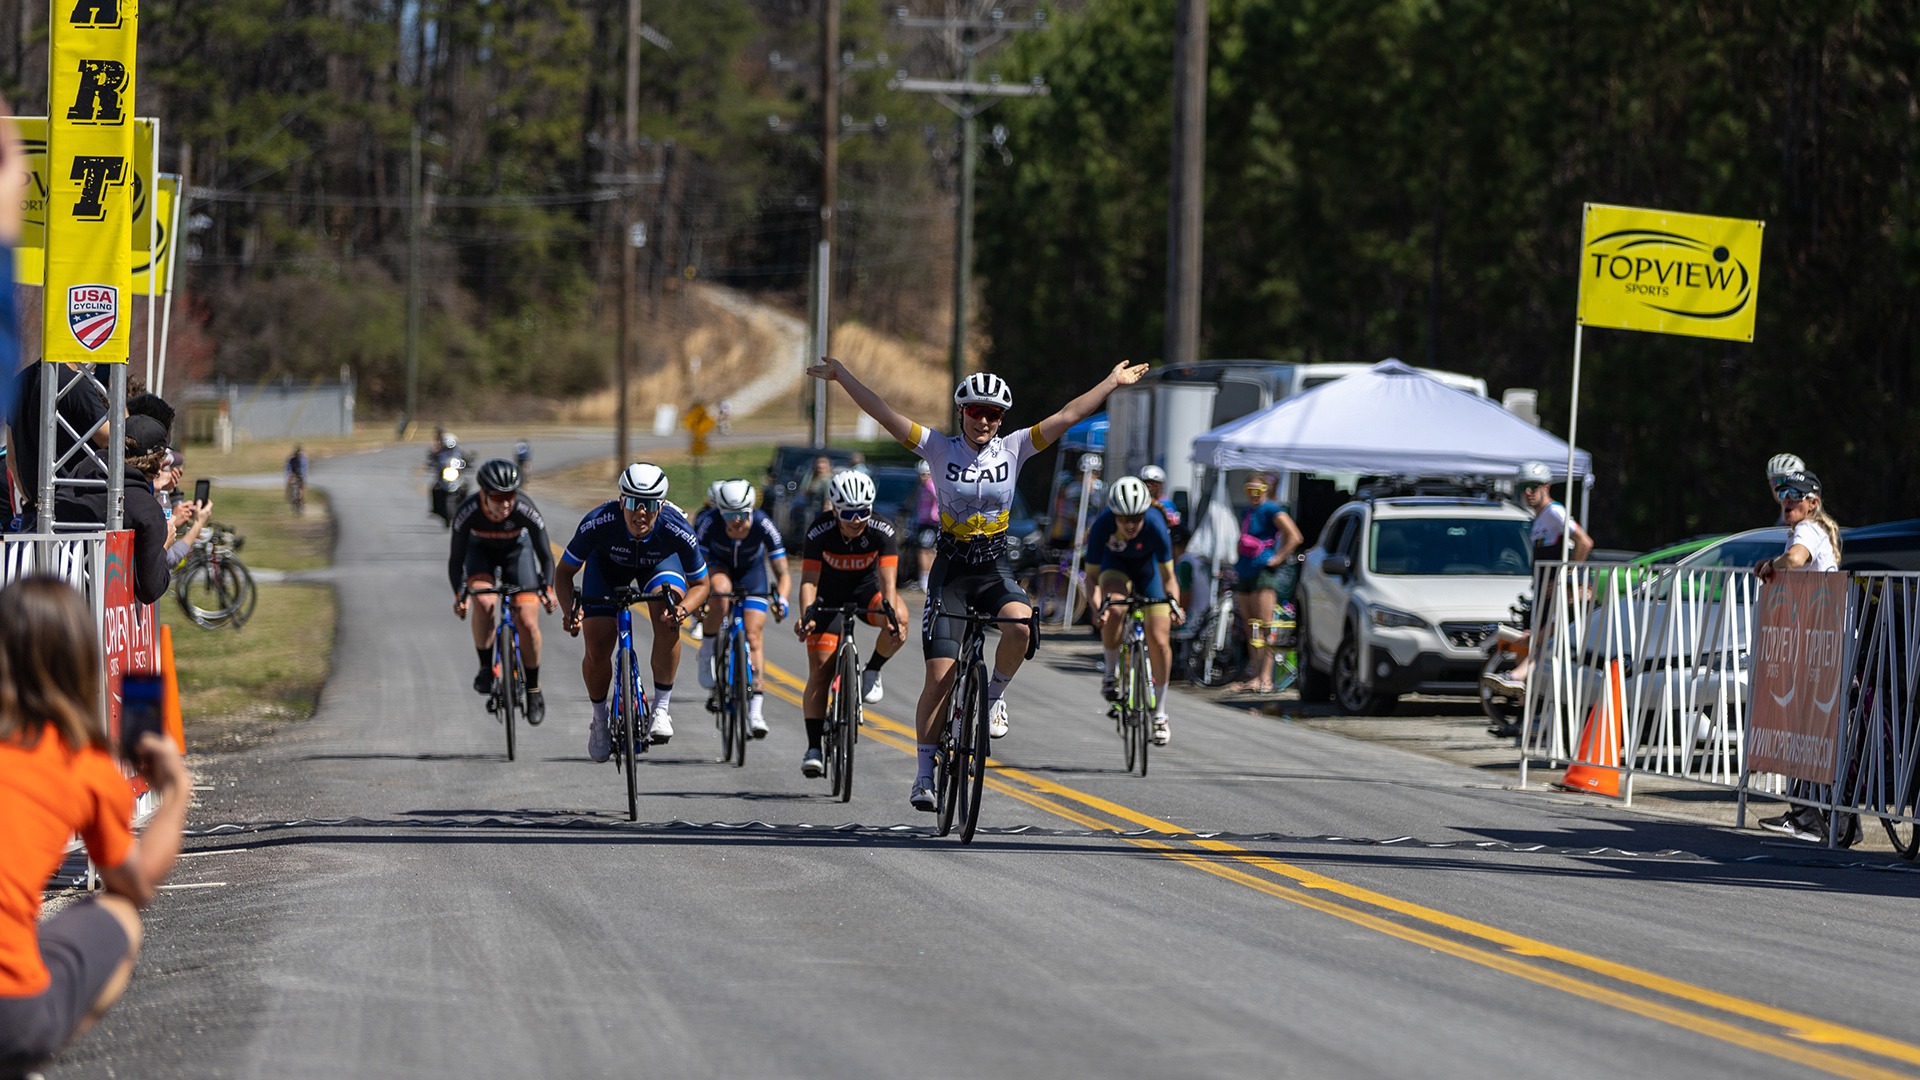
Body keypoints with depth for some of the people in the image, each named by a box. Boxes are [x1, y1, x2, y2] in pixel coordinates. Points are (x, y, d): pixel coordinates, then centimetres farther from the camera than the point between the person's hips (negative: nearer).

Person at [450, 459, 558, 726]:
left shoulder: (525, 510, -34)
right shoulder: (467, 512, -34)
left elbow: (545, 554, -23)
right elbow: (456, 558, -23)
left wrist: (547, 588, -35)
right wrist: (459, 594, -34)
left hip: (516, 549, 0)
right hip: (480, 550, 0)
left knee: (528, 623, -11)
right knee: (484, 602, -31)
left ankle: (533, 690, 9)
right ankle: (485, 668, -11)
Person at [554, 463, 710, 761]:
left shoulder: (677, 530, -36)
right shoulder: (598, 523, -38)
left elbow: (700, 584, -19)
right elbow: (564, 572, -22)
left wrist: (683, 608, -40)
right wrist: (570, 610, -39)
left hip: (659, 562, 0)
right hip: (609, 562, 0)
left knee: (667, 620, -30)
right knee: (597, 649, -10)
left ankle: (661, 709, -17)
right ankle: (600, 719, 18)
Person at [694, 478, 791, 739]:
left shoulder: (763, 525, -33)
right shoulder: (709, 523, -34)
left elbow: (781, 572, -27)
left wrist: (781, 598, -45)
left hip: (751, 570, 0)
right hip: (718, 565, 0)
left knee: (754, 636, -12)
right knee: (721, 590, -37)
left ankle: (755, 710, -12)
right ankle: (707, 654, -18)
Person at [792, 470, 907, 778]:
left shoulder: (882, 531, -25)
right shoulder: (820, 532, -26)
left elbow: (888, 579, -33)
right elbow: (809, 579, -30)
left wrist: (891, 614, -51)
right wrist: (806, 614, -48)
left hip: (866, 591, 1)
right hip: (829, 596, -1)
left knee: (899, 620, -33)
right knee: (820, 671, -12)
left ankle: (872, 672, -5)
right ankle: (813, 748, -6)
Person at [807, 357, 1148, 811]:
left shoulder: (1013, 449, 0)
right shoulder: (941, 449, -4)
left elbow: (1068, 416, -1)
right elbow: (885, 414, -7)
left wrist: (1113, 382, -2)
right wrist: (843, 377, -12)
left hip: (995, 572, 1)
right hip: (950, 571, -1)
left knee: (1020, 624, -33)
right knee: (940, 674, -9)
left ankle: (994, 695, -3)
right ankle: (925, 773, 2)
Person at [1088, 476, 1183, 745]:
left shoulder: (1155, 525, -35)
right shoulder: (1102, 525, -34)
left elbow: (1168, 576, -25)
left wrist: (1173, 602, -44)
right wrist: (1097, 605, -43)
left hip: (1148, 564, 0)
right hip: (1115, 562, 0)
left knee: (1159, 641, -6)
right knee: (1114, 610, -34)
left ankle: (1159, 713, 11)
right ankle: (1111, 672, -9)